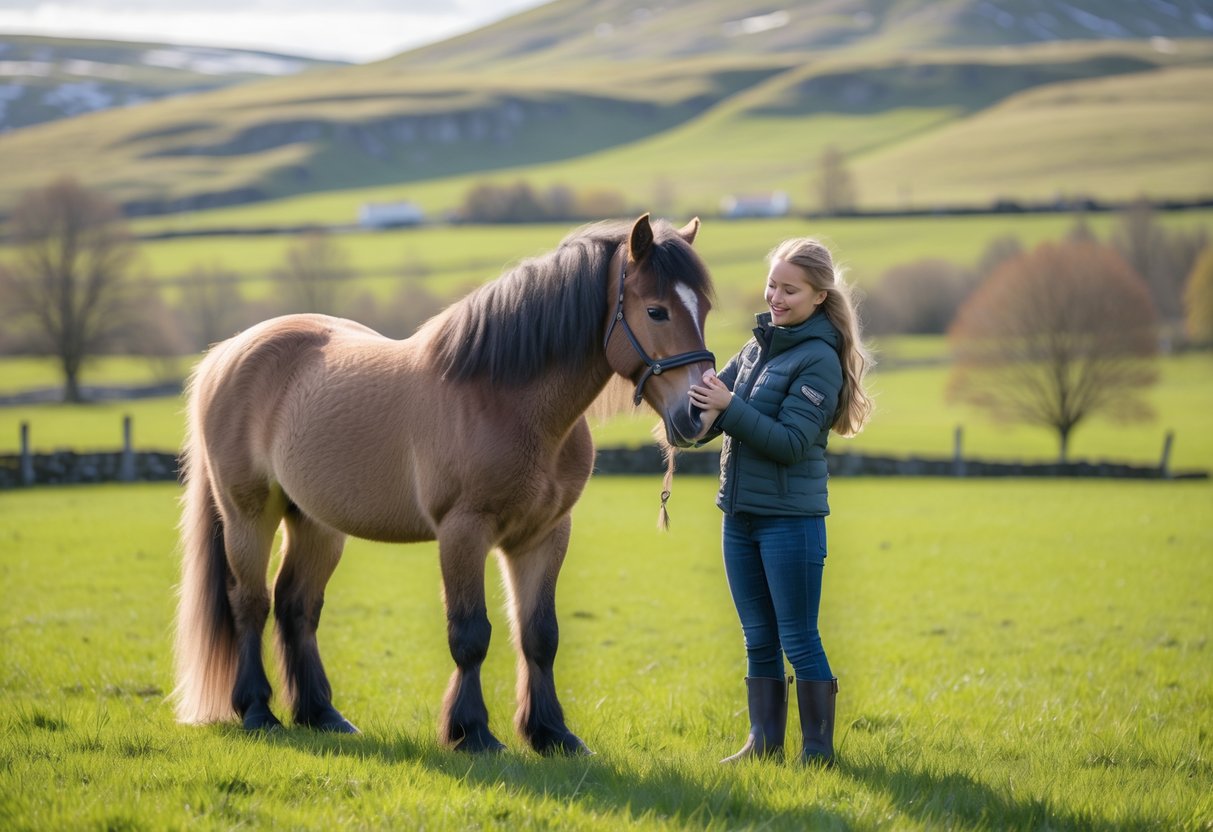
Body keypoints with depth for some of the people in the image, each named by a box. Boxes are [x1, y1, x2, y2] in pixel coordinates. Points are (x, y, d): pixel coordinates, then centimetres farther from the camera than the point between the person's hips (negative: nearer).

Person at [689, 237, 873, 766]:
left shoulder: (819, 359, -12)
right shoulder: (758, 346, 10)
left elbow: (792, 442, -19)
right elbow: (716, 415, 9)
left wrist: (729, 409, -25)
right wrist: (699, 410, -14)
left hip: (790, 518, -7)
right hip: (740, 514, 7)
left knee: (799, 641, -1)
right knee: (759, 639, 13)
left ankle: (819, 752, 6)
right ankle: (764, 743, 20)